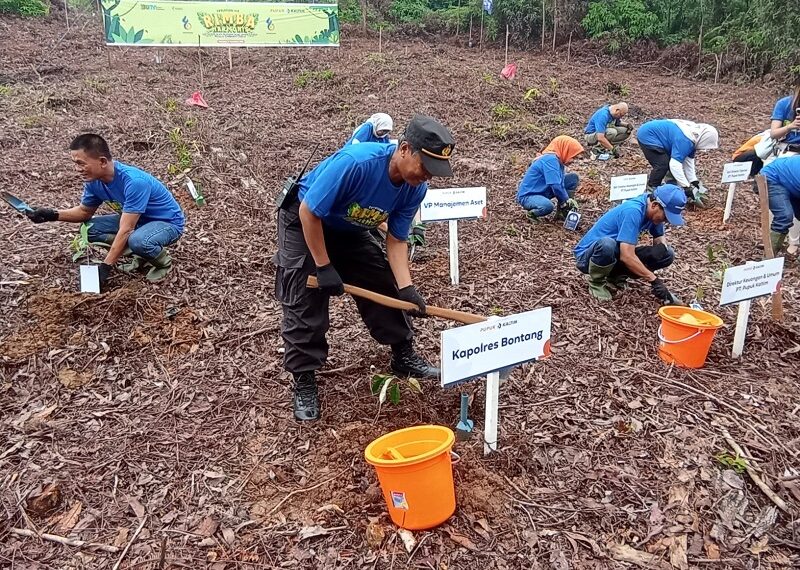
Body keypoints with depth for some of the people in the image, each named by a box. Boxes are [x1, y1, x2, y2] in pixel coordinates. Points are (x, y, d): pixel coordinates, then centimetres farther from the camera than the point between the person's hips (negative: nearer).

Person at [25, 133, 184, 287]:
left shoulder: (134, 182, -34)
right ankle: (143, 255, 7)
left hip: (168, 222, -8)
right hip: (136, 220, 8)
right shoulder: (94, 180, -9)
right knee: (90, 229, -4)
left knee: (138, 241, -38)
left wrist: (105, 267, -32)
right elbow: (85, 211, 11)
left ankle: (164, 262, -4)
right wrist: (53, 215, -8)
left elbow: (125, 230, -34)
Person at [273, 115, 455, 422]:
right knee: (305, 303, -10)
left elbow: (396, 240, -11)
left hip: (350, 229, 6)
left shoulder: (415, 188, -19)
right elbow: (309, 212, -30)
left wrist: (406, 288, -24)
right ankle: (304, 381, 5)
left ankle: (403, 355, 23)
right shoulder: (355, 163, -39)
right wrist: (324, 267, -25)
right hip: (304, 222, -6)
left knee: (384, 284, 4)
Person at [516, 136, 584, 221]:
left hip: (543, 192, 10)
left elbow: (560, 182, 8)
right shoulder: (550, 159, -23)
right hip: (527, 196, -10)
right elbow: (555, 185, -29)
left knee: (573, 178, 4)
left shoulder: (557, 161, 6)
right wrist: (567, 200, -16)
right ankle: (532, 213, -8)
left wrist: (569, 200, -6)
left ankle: (563, 211, 8)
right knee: (548, 206, -43)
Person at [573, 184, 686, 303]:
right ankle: (596, 282, -12)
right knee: (607, 244, -42)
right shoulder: (633, 211, -29)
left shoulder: (653, 212, -4)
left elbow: (660, 237, 13)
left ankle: (616, 276, 5)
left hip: (617, 256, 8)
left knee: (668, 254, -6)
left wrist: (662, 246, -12)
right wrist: (654, 280, -32)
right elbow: (626, 256, -35)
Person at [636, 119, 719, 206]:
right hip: (647, 136, -10)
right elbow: (675, 165, -37)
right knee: (662, 164, -16)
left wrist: (694, 182, 2)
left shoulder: (694, 136, 0)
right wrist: (686, 187, -33)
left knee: (670, 161, 9)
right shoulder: (684, 140, -31)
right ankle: (652, 189, 0)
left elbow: (689, 161, 7)